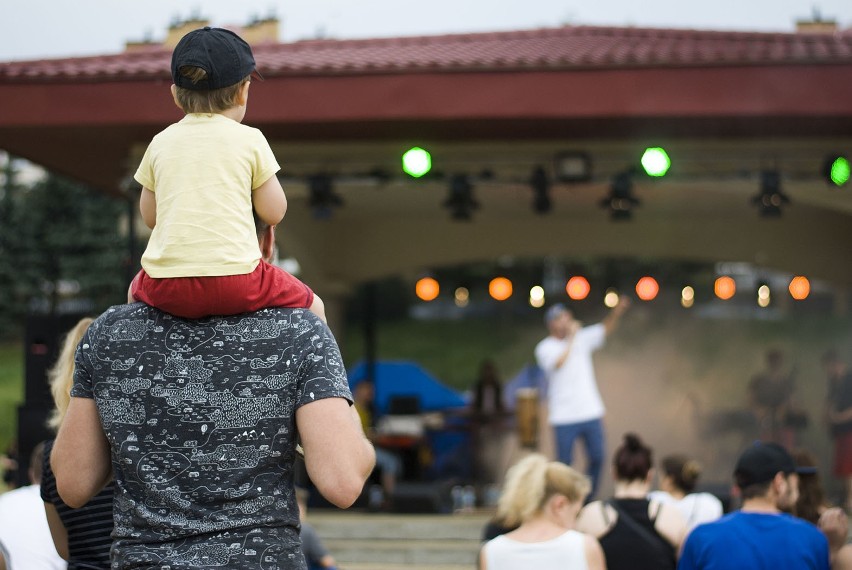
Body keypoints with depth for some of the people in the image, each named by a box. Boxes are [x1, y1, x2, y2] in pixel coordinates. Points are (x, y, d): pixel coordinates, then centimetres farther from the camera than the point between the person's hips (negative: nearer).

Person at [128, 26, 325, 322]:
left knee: (136, 291, 38)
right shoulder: (250, 139, 3)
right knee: (312, 308, 20)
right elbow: (275, 212, 7)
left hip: (167, 286, 3)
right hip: (234, 280, -3)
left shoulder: (161, 143, 10)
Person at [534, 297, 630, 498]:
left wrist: (617, 311, -16)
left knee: (597, 458, 5)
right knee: (565, 462, -1)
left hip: (591, 413, 4)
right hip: (564, 418, -4)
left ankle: (590, 498, 17)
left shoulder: (582, 338, 9)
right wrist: (571, 338, -14)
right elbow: (559, 362, -21)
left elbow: (606, 328, 2)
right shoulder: (544, 348, -3)